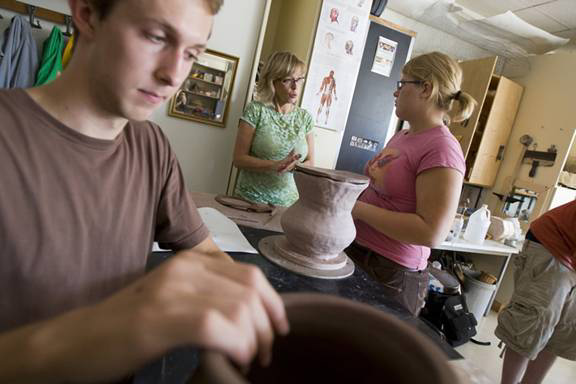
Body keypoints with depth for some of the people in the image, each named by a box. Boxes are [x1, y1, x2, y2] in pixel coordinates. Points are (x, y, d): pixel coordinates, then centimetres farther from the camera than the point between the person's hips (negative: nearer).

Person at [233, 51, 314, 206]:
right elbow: (239, 159, -9)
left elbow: (310, 163, 5)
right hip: (250, 199, -2)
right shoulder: (256, 110, -7)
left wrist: (294, 165, -17)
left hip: (288, 202, 3)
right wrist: (275, 165, -22)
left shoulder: (305, 117, 2)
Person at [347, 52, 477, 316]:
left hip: (390, 274, -8)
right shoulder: (401, 136, 10)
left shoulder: (441, 148, -17)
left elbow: (432, 233, -24)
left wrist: (359, 208, -21)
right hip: (354, 254, 8)